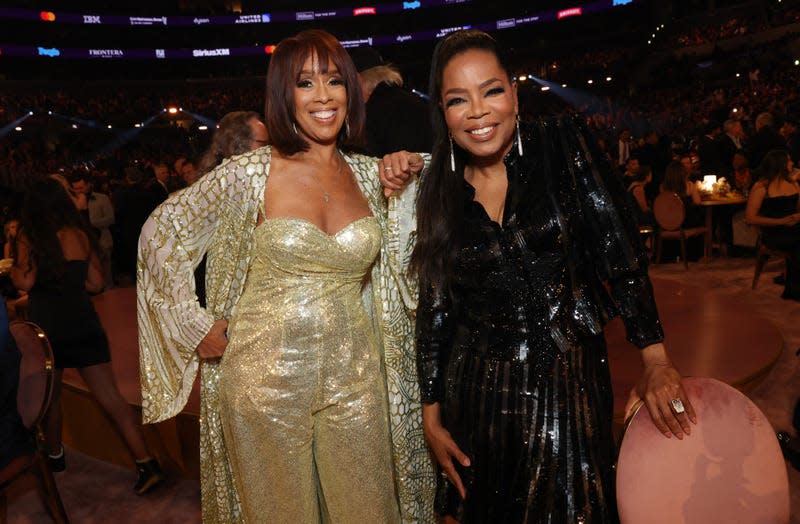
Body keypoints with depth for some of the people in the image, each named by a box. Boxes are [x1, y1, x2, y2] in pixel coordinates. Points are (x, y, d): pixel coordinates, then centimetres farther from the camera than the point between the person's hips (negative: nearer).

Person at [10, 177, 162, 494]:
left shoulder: (29, 237, -5)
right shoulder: (81, 235, 5)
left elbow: (25, 281, -14)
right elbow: (95, 283, 6)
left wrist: (12, 269, 7)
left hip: (47, 327, -2)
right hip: (84, 323, 2)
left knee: (50, 396, 19)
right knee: (110, 397, 0)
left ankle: (55, 456, 37)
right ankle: (146, 463, -5)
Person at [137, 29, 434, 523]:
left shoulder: (371, 174, 3)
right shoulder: (251, 173, -8)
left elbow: (399, 265, 12)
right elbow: (160, 233, -1)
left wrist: (407, 183, -1)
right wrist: (196, 327, -4)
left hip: (355, 379, 3)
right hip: (267, 377, -3)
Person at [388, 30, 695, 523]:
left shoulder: (564, 144, -7)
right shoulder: (439, 190, -1)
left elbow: (622, 252, -8)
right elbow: (435, 309, 2)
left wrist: (656, 359, -14)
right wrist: (432, 413, 3)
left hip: (569, 376, -2)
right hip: (478, 388, 2)